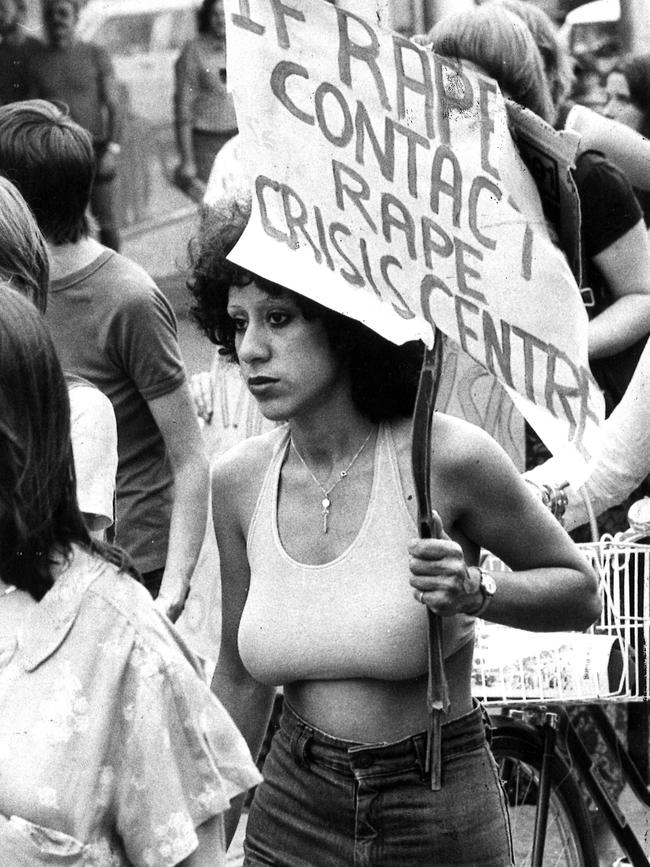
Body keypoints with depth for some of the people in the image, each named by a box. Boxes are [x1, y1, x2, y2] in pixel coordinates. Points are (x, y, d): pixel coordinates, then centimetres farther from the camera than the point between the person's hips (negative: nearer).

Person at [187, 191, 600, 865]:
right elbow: (240, 682, 8)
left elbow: (580, 593, -2)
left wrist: (476, 592, -20)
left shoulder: (447, 460, -16)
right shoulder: (239, 480, -4)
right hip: (294, 812, 3)